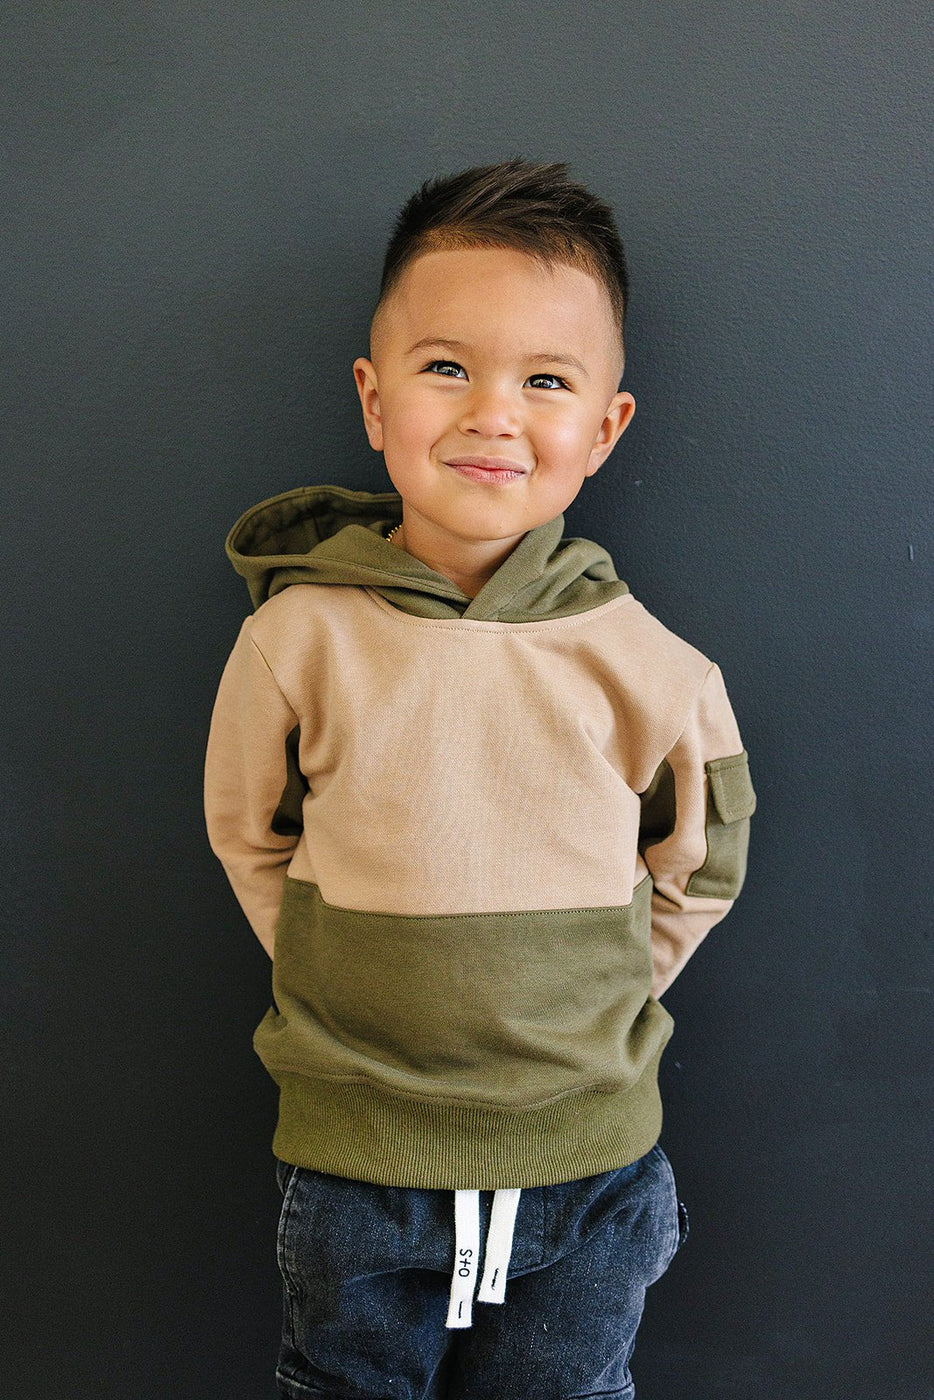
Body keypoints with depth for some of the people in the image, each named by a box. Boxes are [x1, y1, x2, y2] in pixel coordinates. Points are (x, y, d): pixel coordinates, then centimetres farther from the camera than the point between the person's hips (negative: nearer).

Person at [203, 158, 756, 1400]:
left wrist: (590, 1004, 3)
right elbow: (247, 835, 4)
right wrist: (357, 985, 2)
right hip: (352, 1166, 0)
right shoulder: (299, 634, -11)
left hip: (588, 1167, 1)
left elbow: (700, 866, 5)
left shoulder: (647, 668, -10)